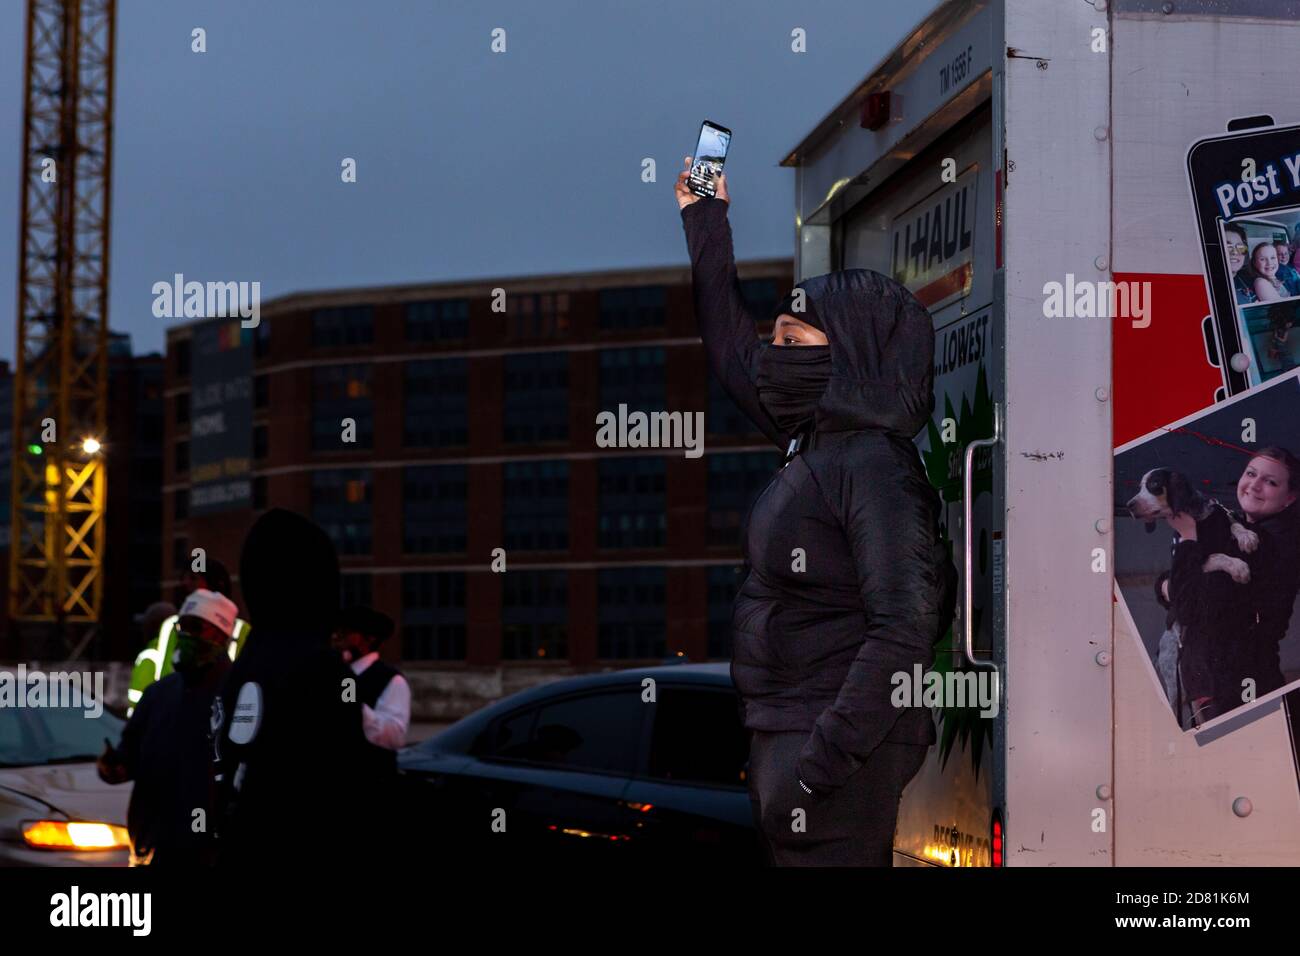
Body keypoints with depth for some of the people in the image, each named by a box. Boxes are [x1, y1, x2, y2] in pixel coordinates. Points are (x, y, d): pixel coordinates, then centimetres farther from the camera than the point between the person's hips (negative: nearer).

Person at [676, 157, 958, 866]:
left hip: (840, 751, -9)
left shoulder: (873, 466, -16)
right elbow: (733, 354, 27)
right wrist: (705, 223, 31)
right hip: (785, 730, 9)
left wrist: (825, 756, -26)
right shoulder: (815, 446, 11)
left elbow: (906, 626, -23)